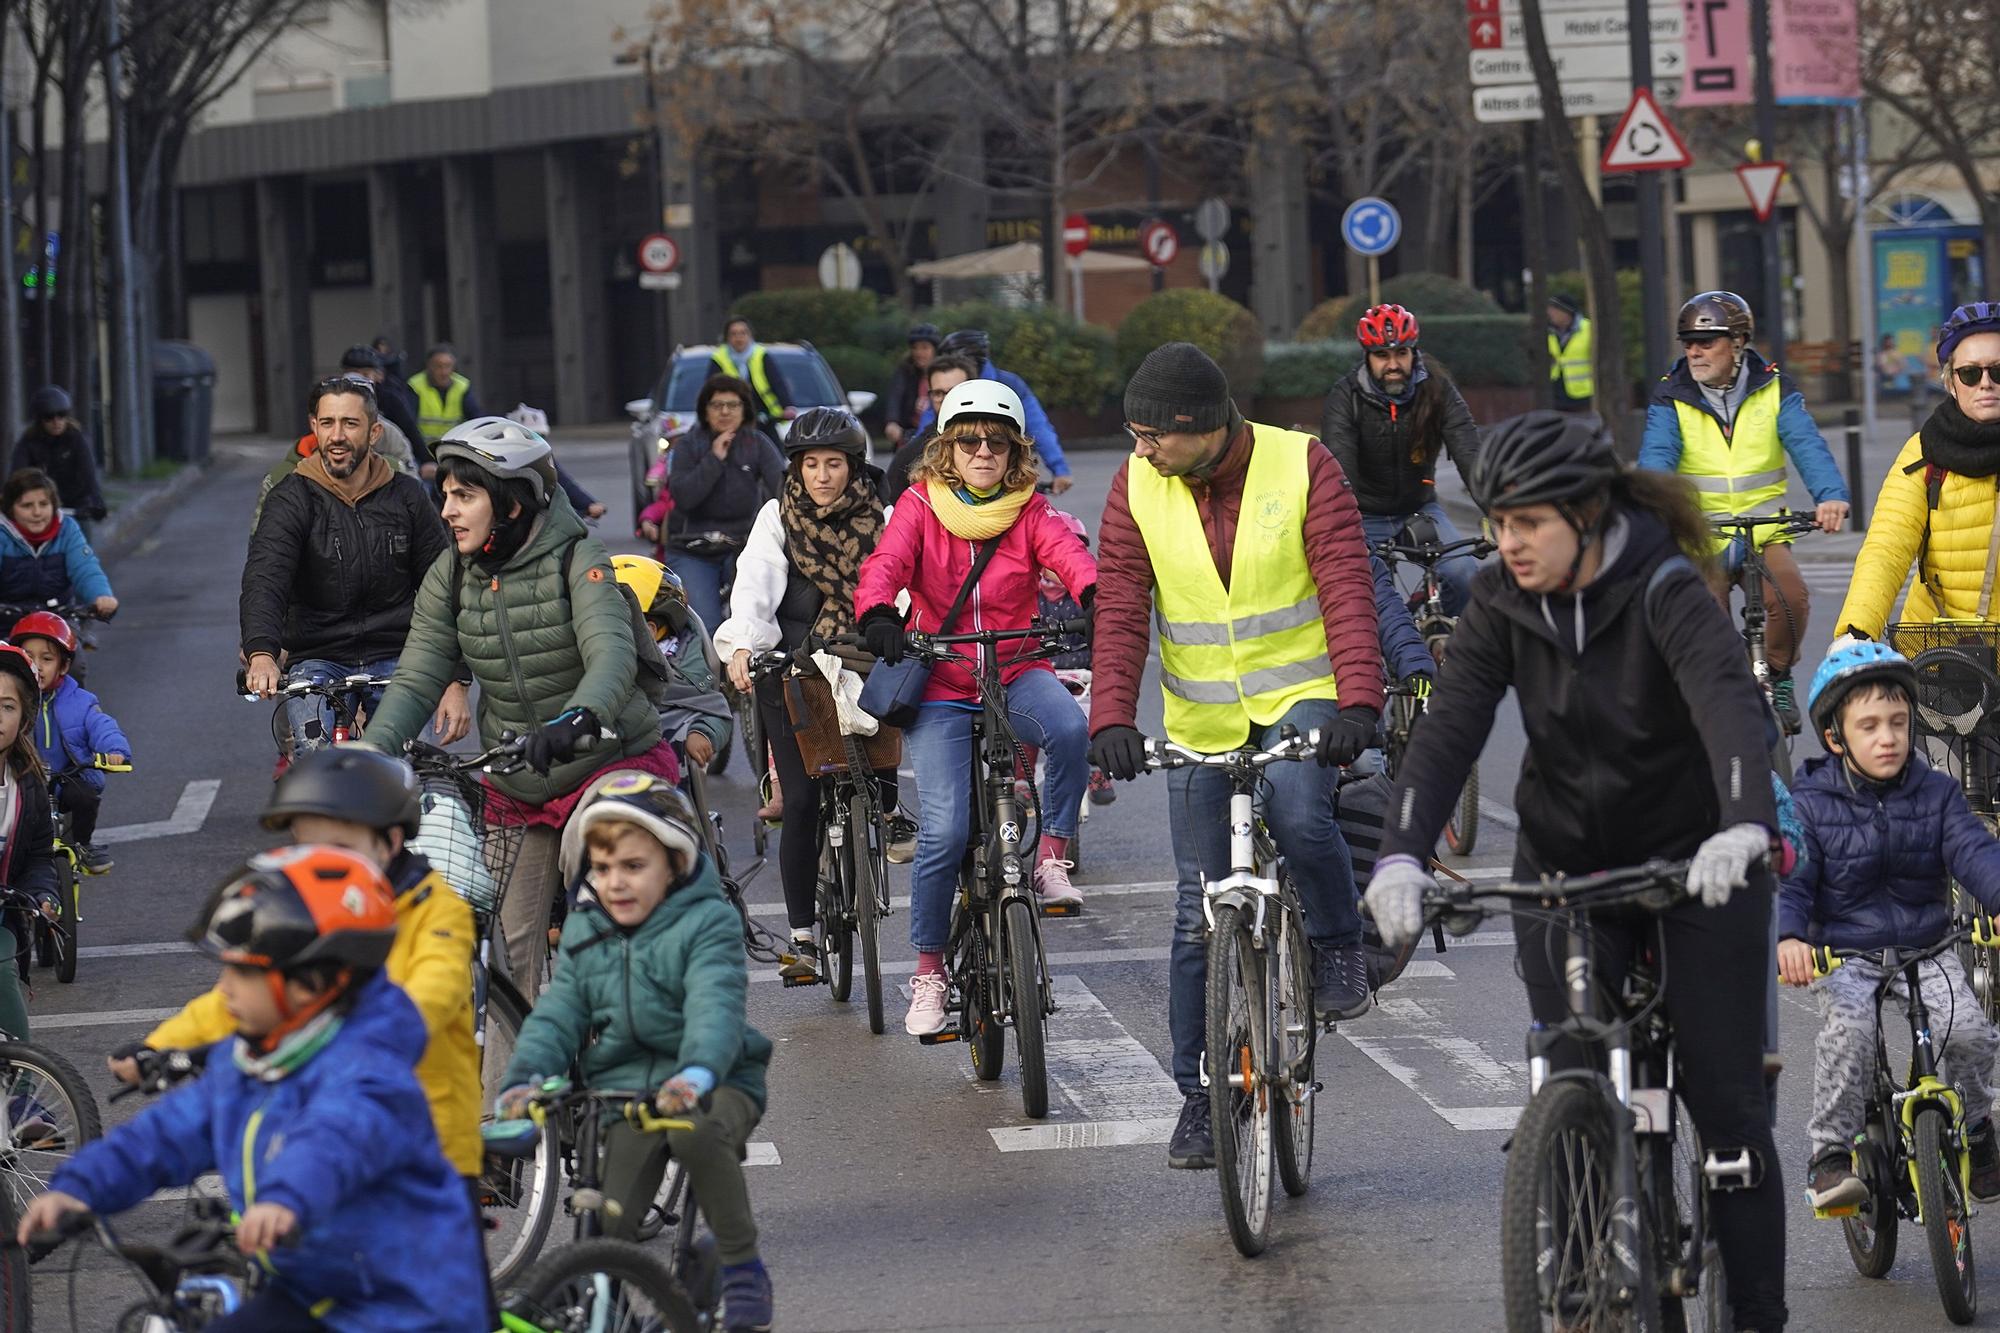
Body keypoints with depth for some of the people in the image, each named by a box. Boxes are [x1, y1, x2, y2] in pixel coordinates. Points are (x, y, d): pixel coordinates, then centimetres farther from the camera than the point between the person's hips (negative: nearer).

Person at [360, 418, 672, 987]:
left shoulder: (577, 560, -13)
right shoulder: (451, 576, 2)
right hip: (520, 789, 4)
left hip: (611, 767, -4)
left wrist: (577, 719, -50)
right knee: (513, 945, -4)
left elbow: (613, 655, -29)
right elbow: (416, 680, -3)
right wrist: (370, 754, -21)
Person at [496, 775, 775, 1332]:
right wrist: (523, 1079, -20)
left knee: (695, 1129, -38)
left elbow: (715, 1007, -26)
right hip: (622, 1090, 5)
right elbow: (556, 1015, 2)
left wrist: (697, 1072, -47)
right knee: (603, 1232, -15)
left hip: (714, 1088, -5)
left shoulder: (706, 924, -9)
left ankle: (742, 1266, -20)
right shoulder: (583, 934, 9)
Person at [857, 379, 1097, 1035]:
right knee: (945, 832, -15)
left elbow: (1068, 555, -18)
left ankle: (1052, 856, -12)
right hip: (940, 689, -1)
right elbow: (886, 563, -15)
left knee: (1068, 728, -35)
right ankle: (928, 969, 4)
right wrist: (879, 617, -38)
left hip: (1016, 673, 1)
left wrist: (1096, 597, -41)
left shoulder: (1029, 512, 2)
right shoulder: (921, 505, 1)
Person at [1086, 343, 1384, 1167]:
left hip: (1301, 695, -3)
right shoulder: (1136, 488, -3)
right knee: (1200, 913, 3)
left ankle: (1338, 944, -6)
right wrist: (1111, 719, -23)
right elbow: (1120, 610, -8)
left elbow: (1346, 587, -16)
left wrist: (1358, 699, -30)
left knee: (1297, 812, -35)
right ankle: (1199, 1097, 14)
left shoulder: (1300, 465, -10)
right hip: (1201, 720, 3)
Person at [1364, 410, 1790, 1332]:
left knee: (1727, 1101, -3)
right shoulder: (1503, 605, -7)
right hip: (1566, 868, 3)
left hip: (1696, 865, -3)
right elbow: (1449, 728, -18)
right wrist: (1402, 855, -35)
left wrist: (1743, 827, -56)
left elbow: (1730, 704, -37)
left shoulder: (1666, 591, -20)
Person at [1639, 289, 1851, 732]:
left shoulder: (1774, 391, 1)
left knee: (1790, 596, -26)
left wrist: (1831, 495, -35)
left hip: (1764, 533, 0)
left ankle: (1778, 676, 0)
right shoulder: (1671, 399, 0)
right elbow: (1657, 456, -16)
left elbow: (1806, 445, -14)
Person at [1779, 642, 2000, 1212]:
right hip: (1842, 954, -2)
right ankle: (1831, 1155, -20)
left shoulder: (1936, 794, 3)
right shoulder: (1811, 804, -3)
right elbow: (1789, 880, -11)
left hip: (1927, 949, 2)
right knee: (1849, 1025, -32)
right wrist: (1787, 937, -32)